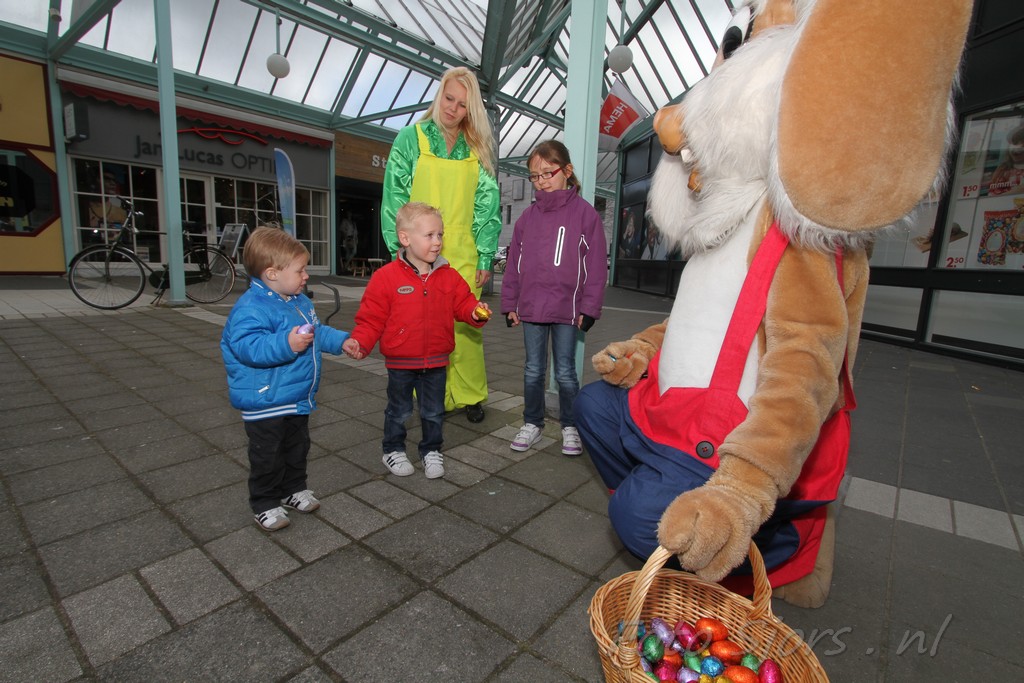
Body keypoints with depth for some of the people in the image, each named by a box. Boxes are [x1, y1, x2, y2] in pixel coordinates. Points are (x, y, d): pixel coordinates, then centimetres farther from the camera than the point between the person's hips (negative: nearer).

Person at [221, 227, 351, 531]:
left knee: (297, 449, 22)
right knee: (268, 457, 8)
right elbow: (247, 347, -34)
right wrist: (286, 345, -44)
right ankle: (265, 504, 26)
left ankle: (294, 489, 40)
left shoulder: (300, 301, 6)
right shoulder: (251, 308, -23)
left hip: (298, 398, 9)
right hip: (265, 402, -8)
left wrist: (342, 341, 9)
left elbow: (318, 332, 19)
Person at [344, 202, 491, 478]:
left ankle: (431, 450, 37)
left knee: (434, 412, 16)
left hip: (436, 362, 3)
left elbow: (462, 304, 4)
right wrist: (359, 342, -22)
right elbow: (372, 318, -9)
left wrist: (475, 312, -17)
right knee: (398, 411, 16)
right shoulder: (386, 277, -12)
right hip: (400, 362, -2)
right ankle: (393, 450, 38)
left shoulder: (449, 276, -2)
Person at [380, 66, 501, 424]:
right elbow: (395, 196, 2)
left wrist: (486, 256, -1)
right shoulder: (411, 138, 7)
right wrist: (401, 249, -7)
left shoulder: (477, 149, 12)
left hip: (464, 255, 2)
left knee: (466, 326, 1)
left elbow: (487, 204, 8)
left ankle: (469, 395, 16)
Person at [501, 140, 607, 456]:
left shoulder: (585, 213, -3)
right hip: (530, 308, 4)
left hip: (567, 309, -3)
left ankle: (570, 427, 25)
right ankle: (532, 423, 28)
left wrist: (589, 308, -8)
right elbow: (514, 263, 10)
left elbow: (596, 266, -4)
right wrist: (510, 304, 7)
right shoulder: (527, 217, 8)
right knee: (533, 370, 12)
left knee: (565, 372, 8)